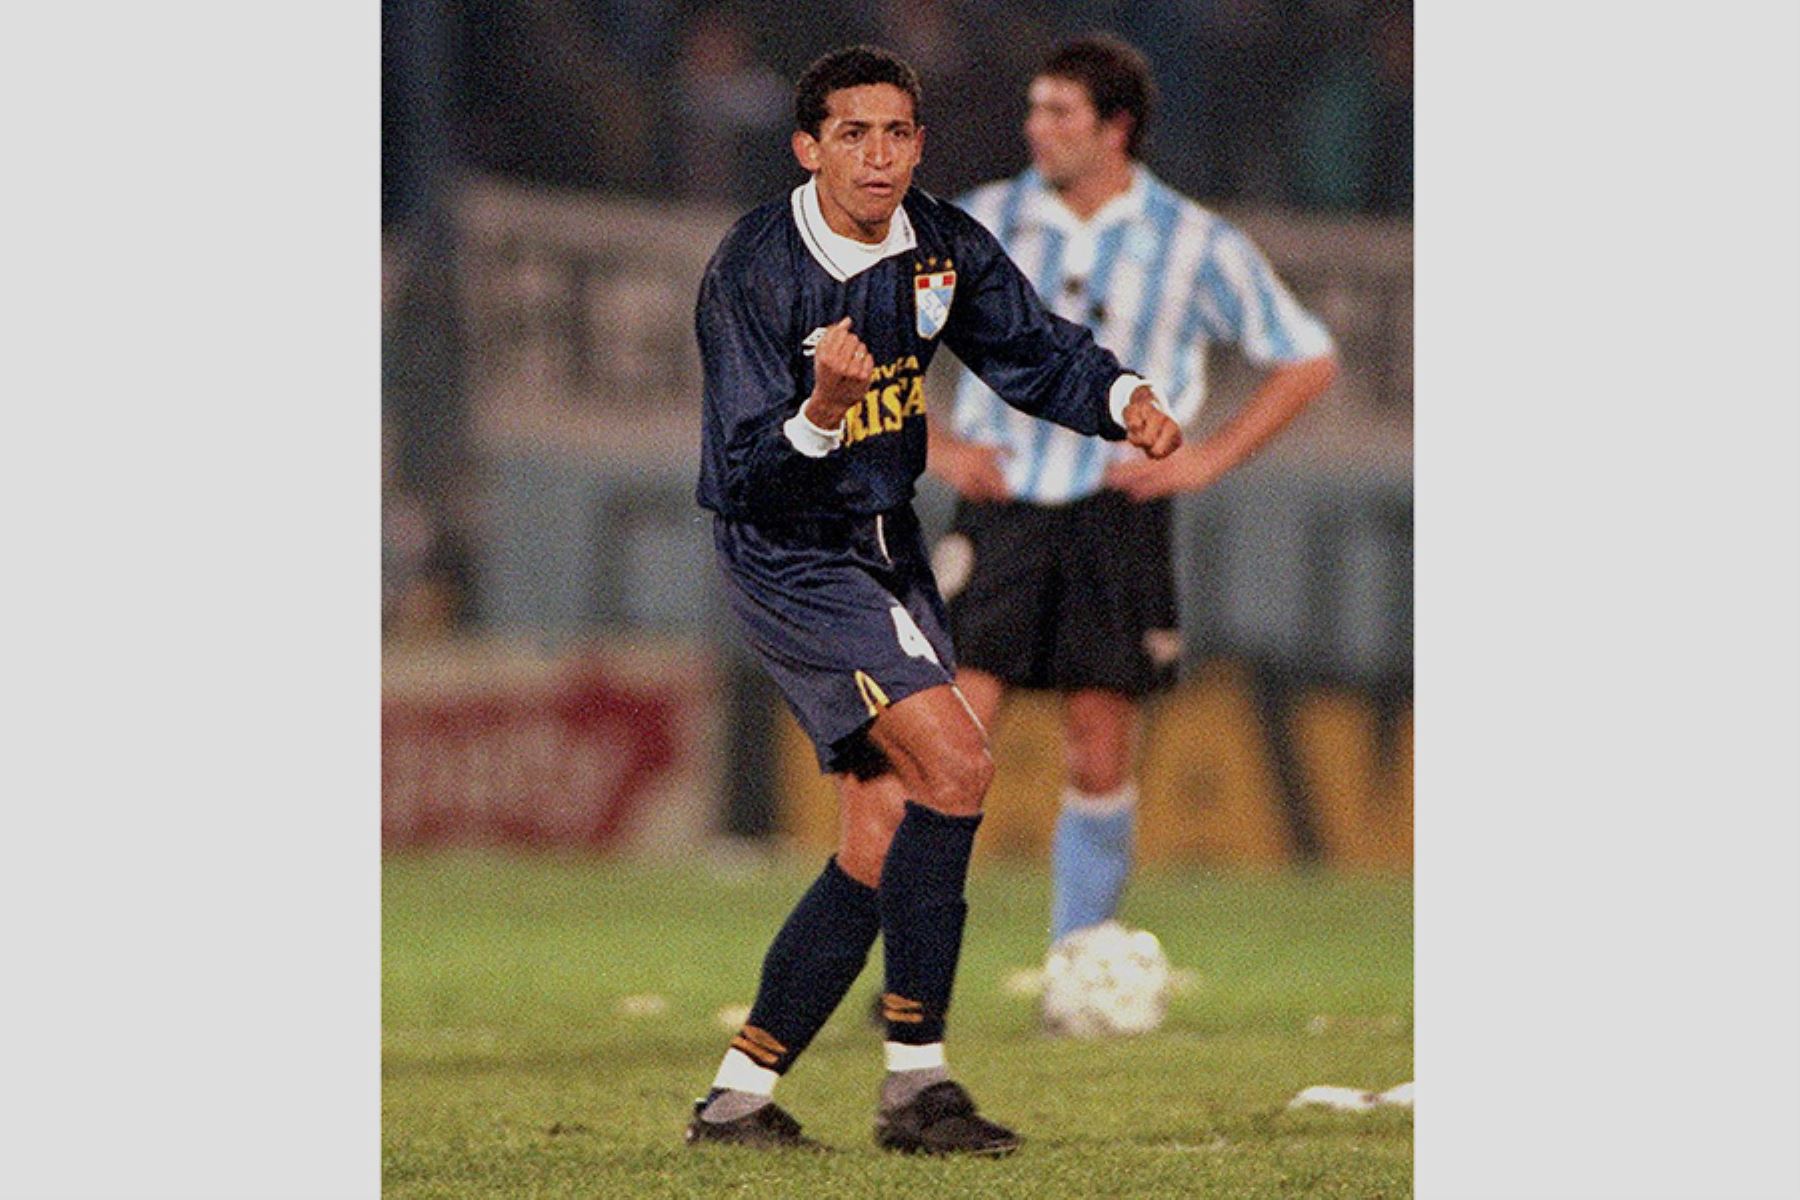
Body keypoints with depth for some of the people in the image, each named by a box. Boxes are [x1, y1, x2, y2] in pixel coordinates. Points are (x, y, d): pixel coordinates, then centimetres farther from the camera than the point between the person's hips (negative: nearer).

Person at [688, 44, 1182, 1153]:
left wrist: (1126, 400, -11)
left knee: (882, 846, 4)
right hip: (790, 560, -7)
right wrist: (822, 412, -43)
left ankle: (739, 1095, 14)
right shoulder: (755, 270, -21)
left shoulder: (942, 245, -2)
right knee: (954, 761, -23)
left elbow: (1034, 352, 9)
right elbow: (755, 478, -23)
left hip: (889, 548, 8)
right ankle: (917, 1079, -17)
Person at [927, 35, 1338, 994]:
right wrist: (935, 445, -1)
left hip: (1117, 515, 0)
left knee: (1100, 764, 0)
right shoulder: (986, 223, 3)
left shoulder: (1195, 246, 0)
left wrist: (1206, 458, -2)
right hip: (1001, 509, 0)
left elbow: (1307, 360, 8)